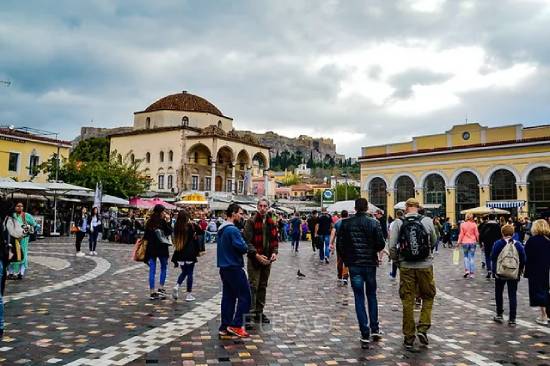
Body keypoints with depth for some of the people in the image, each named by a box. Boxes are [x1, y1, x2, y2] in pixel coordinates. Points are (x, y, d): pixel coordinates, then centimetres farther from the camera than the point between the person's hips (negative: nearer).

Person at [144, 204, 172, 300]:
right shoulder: (162, 222, -13)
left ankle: (152, 292, 8)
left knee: (152, 270, 6)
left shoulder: (149, 222, 4)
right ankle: (161, 288, 9)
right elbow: (169, 232, -10)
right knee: (163, 268, 14)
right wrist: (168, 221, -5)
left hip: (151, 248, 4)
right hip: (161, 248, -4)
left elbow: (146, 236, 7)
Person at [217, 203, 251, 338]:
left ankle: (224, 327, 14)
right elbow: (243, 248, -22)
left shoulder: (222, 229, 13)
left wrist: (243, 247, 9)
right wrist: (245, 246, 0)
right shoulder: (233, 230, -17)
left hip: (224, 267, 9)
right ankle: (236, 325, -3)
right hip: (234, 267, -9)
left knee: (228, 297, 11)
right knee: (244, 295, -2)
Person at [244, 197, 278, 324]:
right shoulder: (251, 222, -8)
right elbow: (247, 241, -13)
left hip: (267, 260, 6)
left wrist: (274, 252, -5)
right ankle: (250, 312, 0)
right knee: (253, 286, -6)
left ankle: (259, 312, 23)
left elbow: (274, 240, 13)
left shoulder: (271, 223, 9)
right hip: (254, 259, -6)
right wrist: (256, 255, -22)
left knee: (263, 286, 13)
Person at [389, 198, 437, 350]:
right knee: (428, 297, 18)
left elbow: (392, 246, -6)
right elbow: (433, 242, 8)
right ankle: (422, 328, 6)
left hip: (406, 267, 0)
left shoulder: (398, 223, -5)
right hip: (425, 265, 0)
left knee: (407, 301, 8)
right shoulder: (427, 221, -3)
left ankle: (409, 337, 14)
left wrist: (396, 259, 12)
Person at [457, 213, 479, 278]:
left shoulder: (462, 224, -5)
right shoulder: (474, 224, -5)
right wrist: (477, 240, 15)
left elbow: (461, 234, -3)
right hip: (472, 242, 0)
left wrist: (459, 242, 5)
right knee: (472, 257, 6)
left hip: (465, 242, 0)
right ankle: (472, 273, 7)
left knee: (466, 256, 14)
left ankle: (467, 270, -2)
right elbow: (477, 234, 0)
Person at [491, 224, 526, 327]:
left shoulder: (498, 244, -10)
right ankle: (512, 319, 6)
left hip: (500, 273, -1)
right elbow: (523, 259, -2)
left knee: (498, 293, 16)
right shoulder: (518, 245, -4)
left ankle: (499, 315, 22)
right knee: (512, 296, 6)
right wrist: (520, 270, 11)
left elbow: (493, 257, -9)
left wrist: (495, 269, 6)